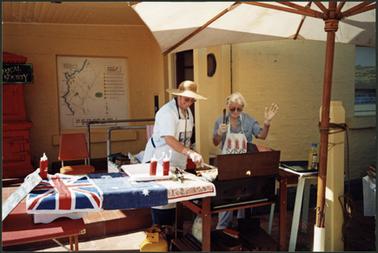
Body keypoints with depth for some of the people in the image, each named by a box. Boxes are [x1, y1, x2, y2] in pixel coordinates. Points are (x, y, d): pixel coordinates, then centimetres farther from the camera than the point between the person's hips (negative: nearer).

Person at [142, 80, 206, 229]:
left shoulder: (188, 112, 7)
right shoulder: (167, 112, -21)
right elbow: (169, 139, -33)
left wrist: (189, 156, 11)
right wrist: (190, 153, -42)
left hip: (178, 163, 8)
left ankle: (170, 228, 26)